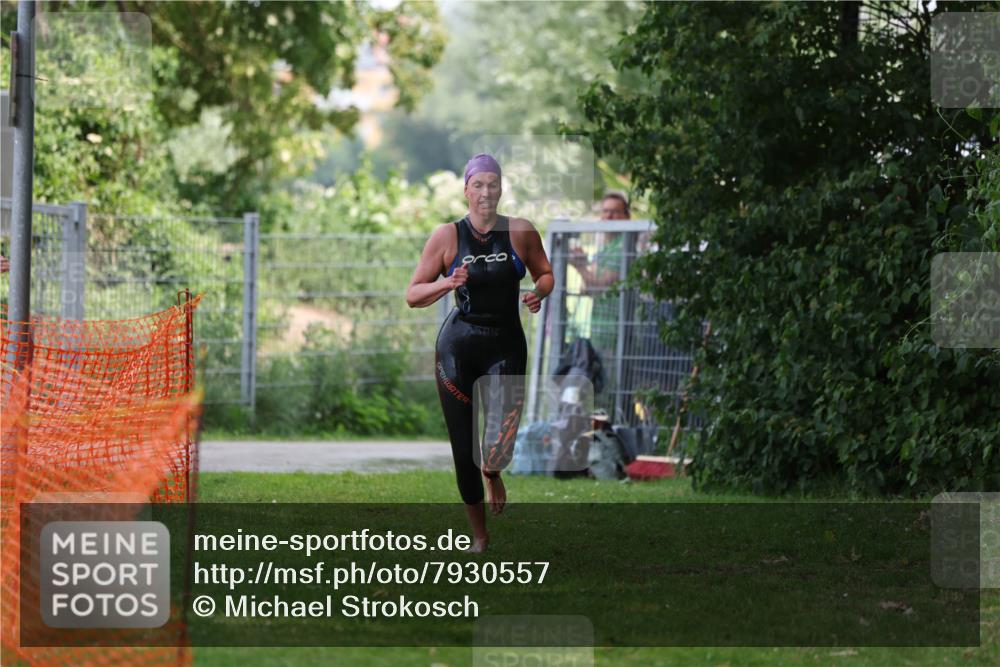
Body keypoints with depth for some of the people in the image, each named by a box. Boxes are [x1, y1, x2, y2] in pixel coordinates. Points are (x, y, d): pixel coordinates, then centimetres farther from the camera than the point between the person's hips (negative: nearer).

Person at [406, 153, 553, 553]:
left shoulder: (521, 232, -1)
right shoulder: (447, 236, -3)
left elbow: (546, 274, 14)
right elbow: (413, 296, -1)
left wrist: (539, 293, -8)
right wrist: (447, 283, -19)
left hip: (507, 345, 0)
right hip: (458, 344, 0)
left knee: (500, 444, -16)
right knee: (463, 446, 3)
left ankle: (492, 473, 25)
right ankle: (479, 534, 23)